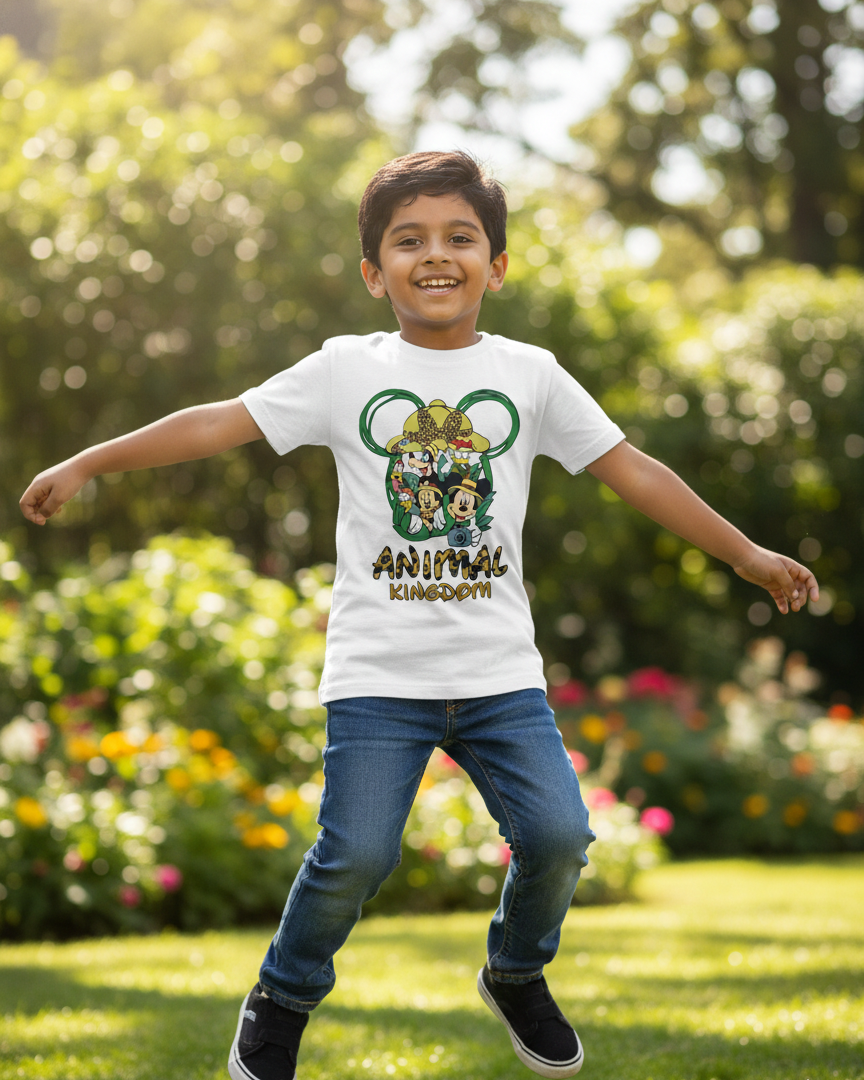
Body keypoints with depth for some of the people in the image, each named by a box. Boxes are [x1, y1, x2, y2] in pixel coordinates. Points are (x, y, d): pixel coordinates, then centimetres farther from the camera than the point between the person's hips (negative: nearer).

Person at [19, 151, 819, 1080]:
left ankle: (517, 976, 21)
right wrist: (89, 463, -2)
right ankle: (282, 1001, 17)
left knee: (557, 835, -11)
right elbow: (218, 424, 1)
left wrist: (749, 557, 7)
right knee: (355, 855, -12)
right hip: (377, 674, -2)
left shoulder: (530, 376, 6)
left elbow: (633, 473, 8)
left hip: (500, 673, 2)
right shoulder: (346, 372, 2)